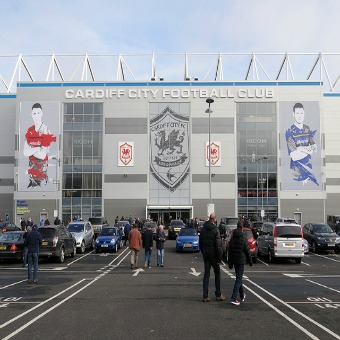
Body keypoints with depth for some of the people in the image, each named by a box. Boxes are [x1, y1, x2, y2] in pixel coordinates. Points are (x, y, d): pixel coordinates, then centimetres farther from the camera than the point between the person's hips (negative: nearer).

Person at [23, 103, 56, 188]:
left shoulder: (46, 131, -13)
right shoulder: (29, 131, 6)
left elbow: (43, 155, -18)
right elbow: (25, 153, -1)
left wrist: (30, 150, -7)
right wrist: (37, 149, -14)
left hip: (42, 170, -6)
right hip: (31, 170, 6)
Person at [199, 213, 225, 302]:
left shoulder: (203, 229, 5)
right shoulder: (215, 229, -14)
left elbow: (200, 243, 13)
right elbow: (218, 245, -16)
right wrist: (219, 258, -13)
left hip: (206, 254, 5)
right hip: (213, 255, -5)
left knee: (206, 274, 7)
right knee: (217, 273, 10)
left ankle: (205, 296, 4)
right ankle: (218, 295, 13)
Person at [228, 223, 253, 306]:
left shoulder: (232, 239, 4)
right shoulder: (243, 239, -12)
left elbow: (229, 252, 6)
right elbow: (247, 251, -9)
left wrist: (230, 263, 11)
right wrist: (250, 261, 3)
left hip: (234, 261, 5)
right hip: (241, 261, -5)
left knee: (239, 278, 19)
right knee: (238, 279, -4)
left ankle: (242, 296, 32)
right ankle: (234, 298, -12)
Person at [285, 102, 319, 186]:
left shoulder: (308, 129, 5)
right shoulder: (290, 132, -15)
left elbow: (315, 148, 2)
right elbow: (294, 156, -20)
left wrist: (301, 149, -15)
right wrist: (308, 149, -10)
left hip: (308, 167, 5)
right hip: (297, 169, -5)